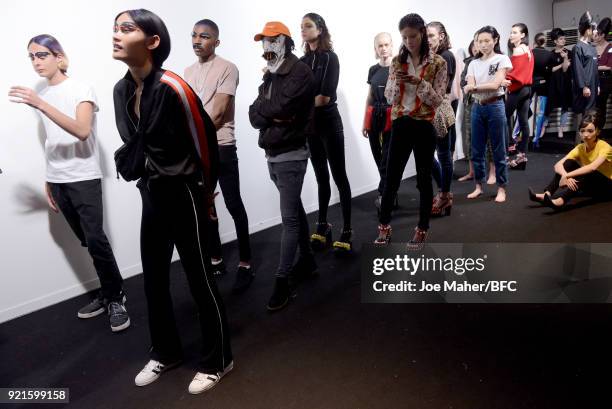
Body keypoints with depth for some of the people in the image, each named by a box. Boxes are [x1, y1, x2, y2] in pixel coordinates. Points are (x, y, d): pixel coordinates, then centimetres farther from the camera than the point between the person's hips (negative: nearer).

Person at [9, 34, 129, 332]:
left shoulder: (81, 89, -4)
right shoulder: (43, 95, 13)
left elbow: (82, 132, -20)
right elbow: (53, 143, 15)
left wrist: (41, 105, -24)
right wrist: (48, 181, 13)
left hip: (84, 178, -5)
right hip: (58, 181, 5)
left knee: (95, 239, -11)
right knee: (87, 241, 7)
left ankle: (114, 298, 3)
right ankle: (109, 294, 18)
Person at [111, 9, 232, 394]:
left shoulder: (172, 87, -19)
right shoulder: (122, 90, 5)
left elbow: (204, 139, -11)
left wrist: (205, 193, 1)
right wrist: (145, 181, 14)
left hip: (183, 194, -8)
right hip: (151, 194, 8)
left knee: (199, 278, 4)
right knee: (154, 278, 16)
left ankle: (217, 361, 24)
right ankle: (166, 352, 37)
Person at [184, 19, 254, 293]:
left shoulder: (227, 69, -5)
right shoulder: (188, 71, 15)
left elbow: (218, 114, -13)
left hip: (221, 147, -6)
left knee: (234, 206, -3)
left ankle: (245, 264, 6)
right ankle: (216, 260, 22)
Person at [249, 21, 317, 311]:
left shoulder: (300, 72, -9)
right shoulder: (269, 76, 15)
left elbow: (280, 106, -25)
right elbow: (254, 117, 5)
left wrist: (263, 108, -5)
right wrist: (273, 114, -14)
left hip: (291, 156, -8)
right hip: (272, 155, 8)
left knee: (289, 218, -6)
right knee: (295, 209, 17)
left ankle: (283, 281, -1)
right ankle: (307, 260, 30)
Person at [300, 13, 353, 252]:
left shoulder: (330, 57, -5)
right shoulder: (302, 61, 11)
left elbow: (325, 97, -15)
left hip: (329, 123, -5)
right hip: (309, 124, 6)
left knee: (339, 176, -2)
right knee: (321, 177, 12)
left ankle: (347, 230, 3)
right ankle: (322, 225, 20)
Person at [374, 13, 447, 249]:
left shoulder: (438, 63, -2)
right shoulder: (397, 62, 6)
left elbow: (437, 100, -6)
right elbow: (390, 99, 5)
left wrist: (420, 83, -20)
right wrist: (397, 82, -14)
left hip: (425, 127, -2)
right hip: (400, 125, 2)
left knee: (424, 179, 5)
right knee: (391, 177, 4)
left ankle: (422, 230, 18)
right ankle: (384, 227, 18)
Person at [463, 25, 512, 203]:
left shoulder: (502, 59, -1)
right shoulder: (474, 63, 10)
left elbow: (496, 84, -12)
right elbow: (469, 86, -3)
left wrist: (475, 87, -14)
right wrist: (475, 88, -24)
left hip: (495, 107, -4)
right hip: (477, 108, 4)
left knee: (498, 150, 1)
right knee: (477, 150, 8)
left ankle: (501, 188, 10)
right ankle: (479, 186, 20)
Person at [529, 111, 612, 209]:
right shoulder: (580, 148, -5)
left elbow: (593, 167, -40)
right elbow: (558, 165, -19)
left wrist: (566, 175, -44)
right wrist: (566, 176, -39)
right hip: (590, 185, 5)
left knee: (587, 174, -36)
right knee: (569, 163, -17)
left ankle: (559, 200, -54)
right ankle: (547, 194, -31)